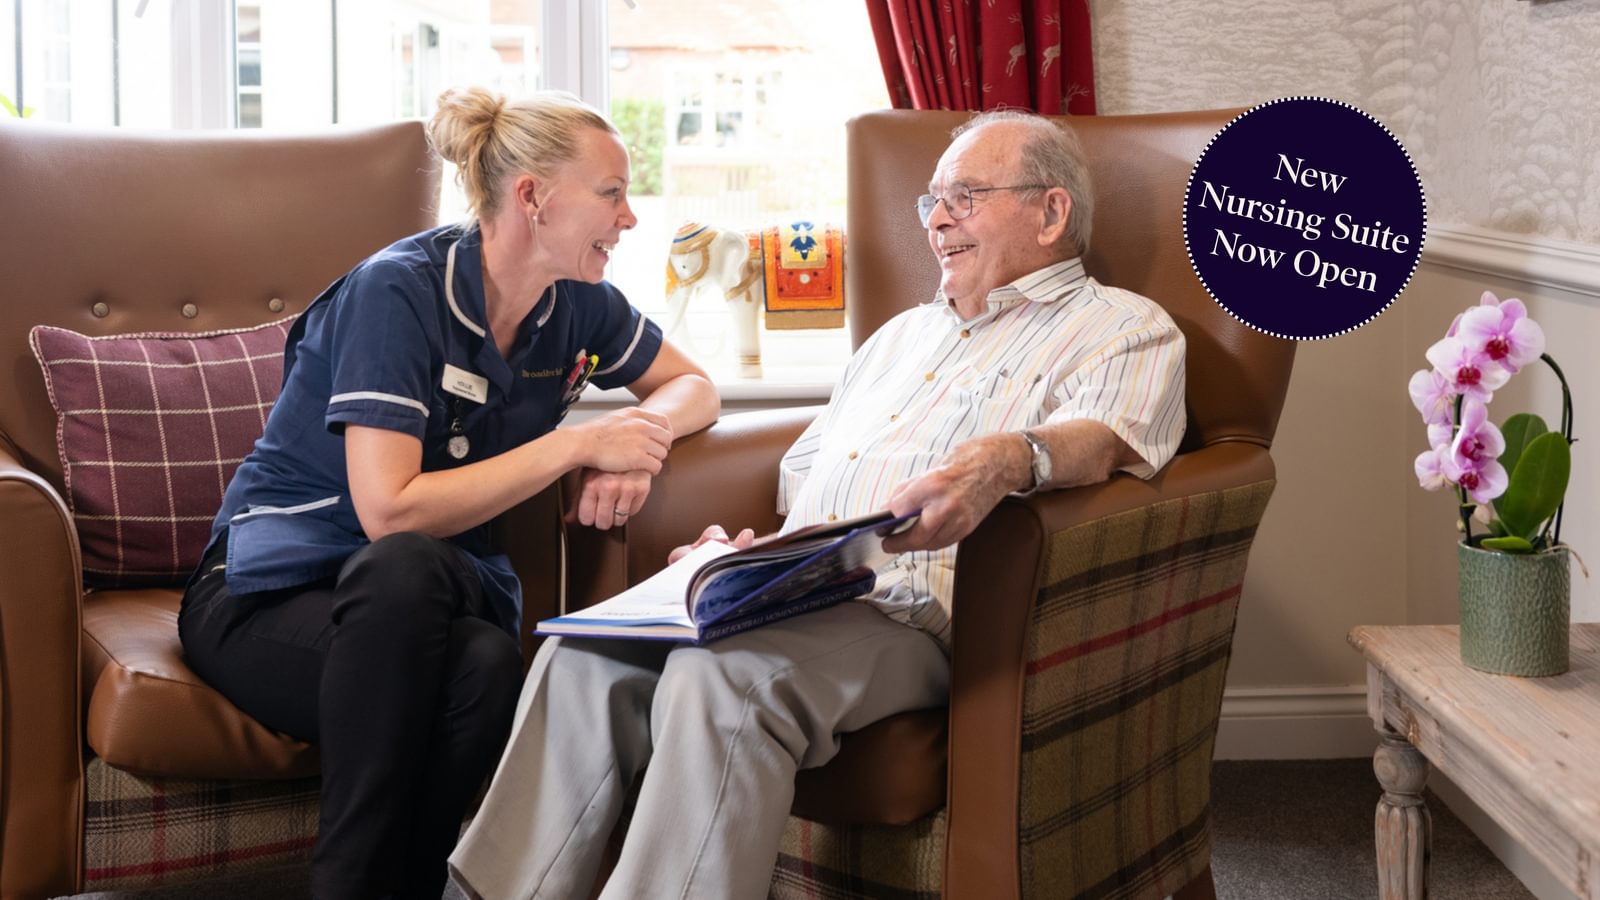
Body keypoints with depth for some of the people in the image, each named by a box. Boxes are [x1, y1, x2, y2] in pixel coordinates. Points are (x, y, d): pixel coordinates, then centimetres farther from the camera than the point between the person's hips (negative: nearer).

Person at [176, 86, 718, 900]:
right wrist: (577, 444, -21)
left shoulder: (575, 302, 2)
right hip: (270, 587, -4)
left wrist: (638, 441, -6)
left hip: (429, 595, 4)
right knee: (404, 568, -40)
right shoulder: (398, 291, -18)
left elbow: (691, 388, 18)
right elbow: (389, 512, -25)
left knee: (488, 668, -35)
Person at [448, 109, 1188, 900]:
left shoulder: (1124, 330, 9)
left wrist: (1010, 458, -37)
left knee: (719, 677, -35)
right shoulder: (902, 333, 34)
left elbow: (1102, 438, -13)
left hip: (913, 619, -7)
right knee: (584, 659, -19)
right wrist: (742, 550, 13)